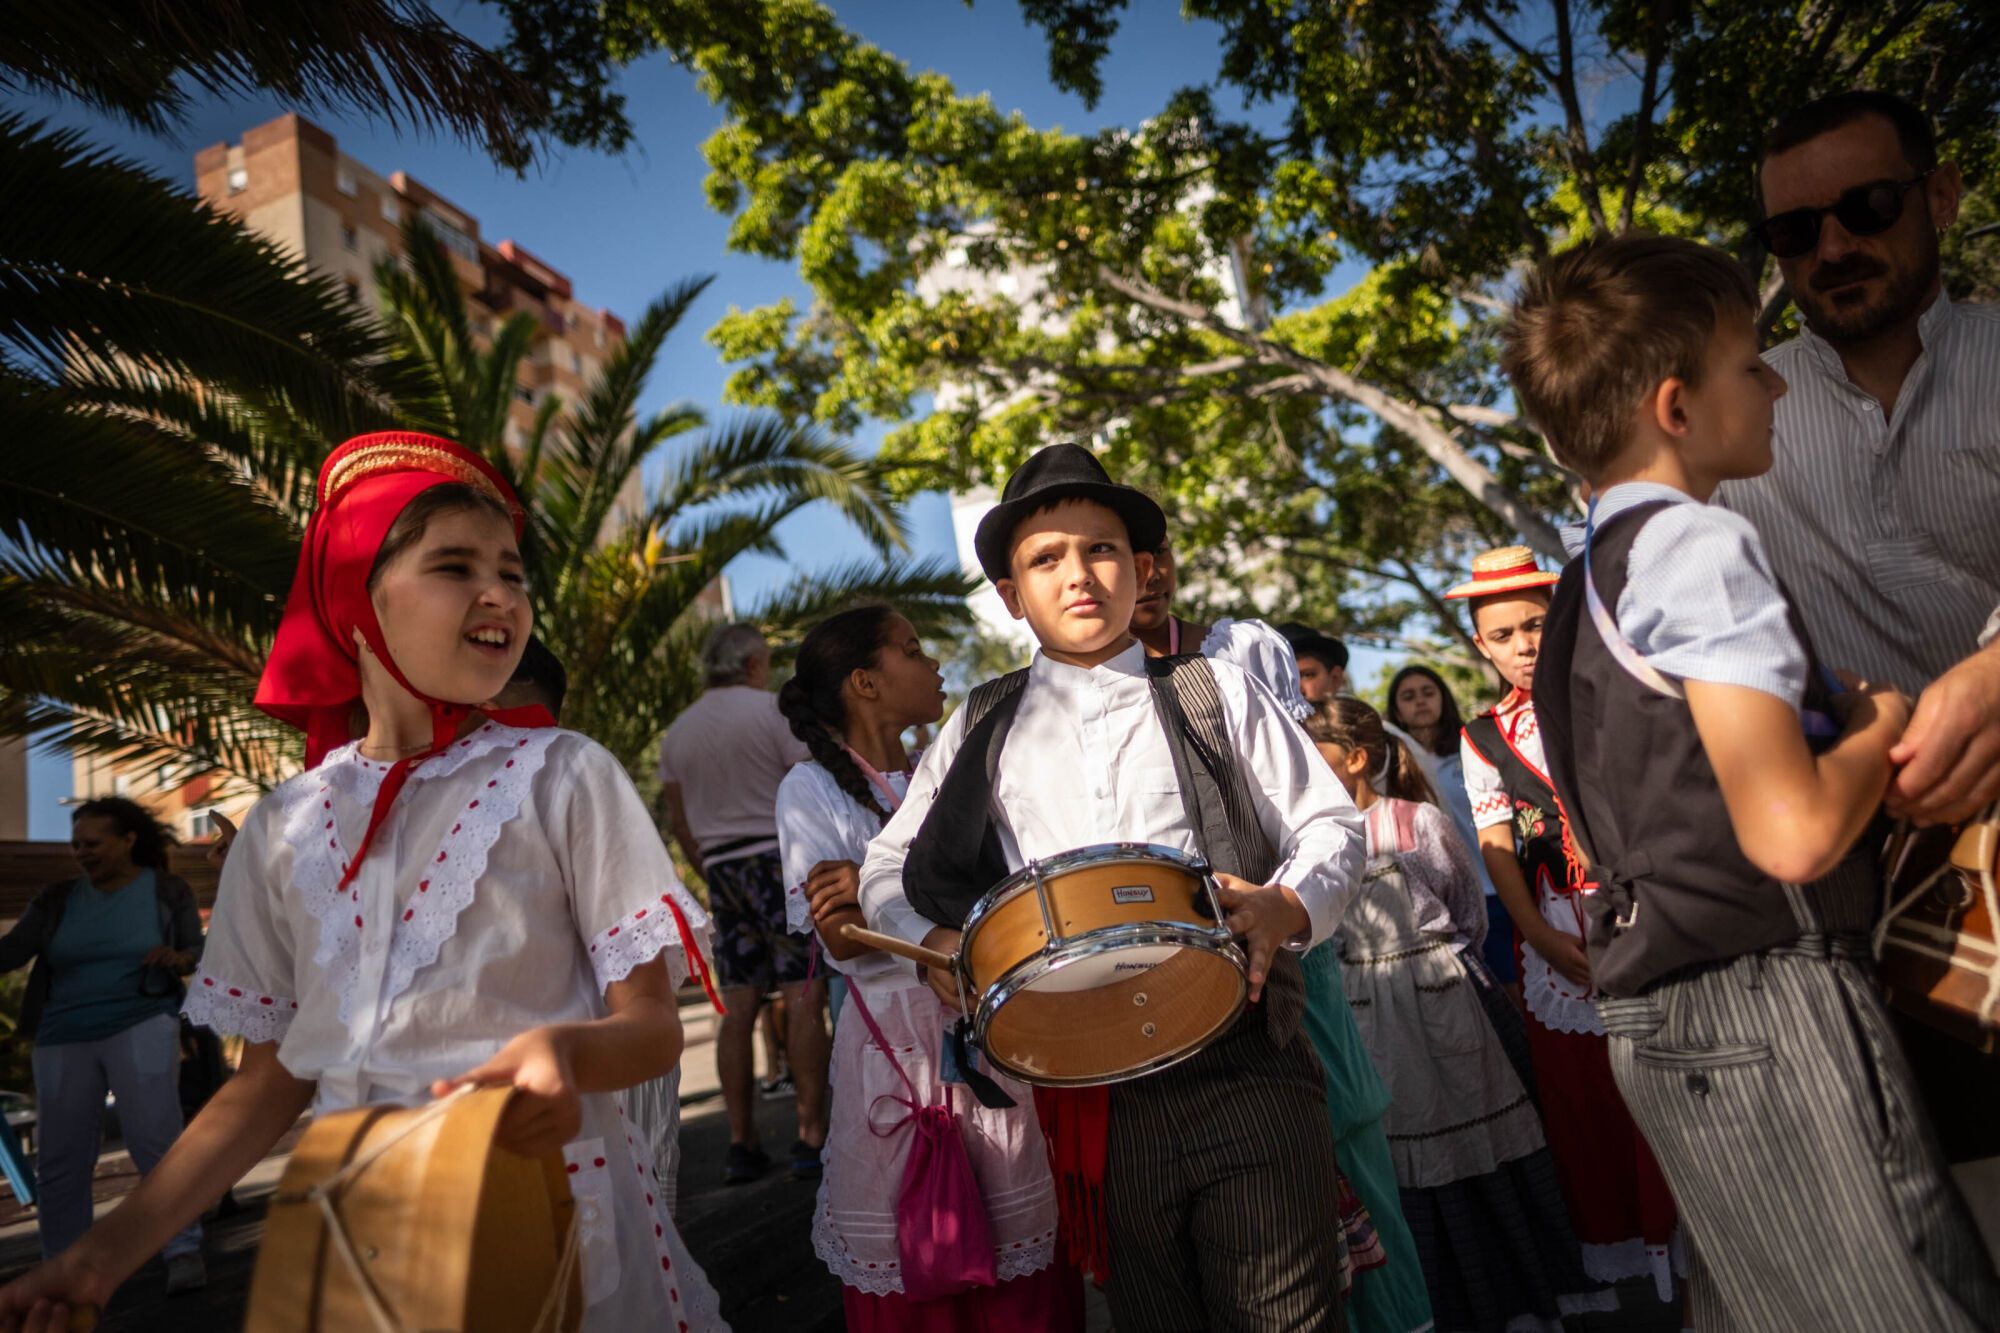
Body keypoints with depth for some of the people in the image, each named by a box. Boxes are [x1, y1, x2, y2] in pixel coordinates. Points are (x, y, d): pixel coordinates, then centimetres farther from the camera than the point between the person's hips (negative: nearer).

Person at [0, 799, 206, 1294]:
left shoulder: (168, 891, 0)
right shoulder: (58, 900, 6)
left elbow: (200, 953, -1)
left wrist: (180, 957, -22)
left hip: (141, 1027, -4)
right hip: (65, 1039, 4)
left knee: (155, 1139, -17)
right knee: (59, 1161, 5)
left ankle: (183, 1250, -11)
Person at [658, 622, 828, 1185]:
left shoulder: (677, 731, 13)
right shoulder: (771, 710, -4)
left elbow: (679, 822, 17)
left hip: (722, 867, 6)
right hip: (782, 857, -6)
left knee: (737, 1007, 6)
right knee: (804, 998, -5)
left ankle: (742, 1144, 9)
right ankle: (811, 1137, -7)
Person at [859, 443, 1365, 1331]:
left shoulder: (1215, 694, 7)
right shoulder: (983, 727, 9)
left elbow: (1331, 827, 7)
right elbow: (890, 864, 14)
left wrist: (1285, 907, -13)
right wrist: (934, 940, -6)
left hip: (1244, 1068, -1)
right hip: (1092, 1094, 2)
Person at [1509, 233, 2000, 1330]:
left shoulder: (1595, 572, 15)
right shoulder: (1701, 545, -14)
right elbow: (1793, 830, -22)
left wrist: (1831, 708, 16)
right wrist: (1881, 724, -4)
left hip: (1668, 1021, 10)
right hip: (1765, 1000, -10)